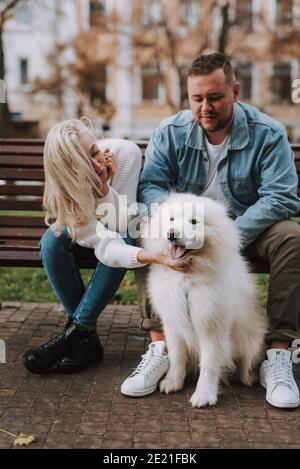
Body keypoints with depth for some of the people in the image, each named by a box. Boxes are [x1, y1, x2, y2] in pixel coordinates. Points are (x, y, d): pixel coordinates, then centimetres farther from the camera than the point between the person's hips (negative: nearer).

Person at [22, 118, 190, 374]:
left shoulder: (125, 152, -33)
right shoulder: (62, 188, -32)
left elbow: (121, 225, -28)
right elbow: (105, 244, -44)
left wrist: (104, 185, -41)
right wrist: (151, 256, -62)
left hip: (127, 229, 0)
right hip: (82, 227, 0)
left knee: (124, 238, -34)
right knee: (52, 241, -30)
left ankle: (75, 331, -25)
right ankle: (86, 339, -22)